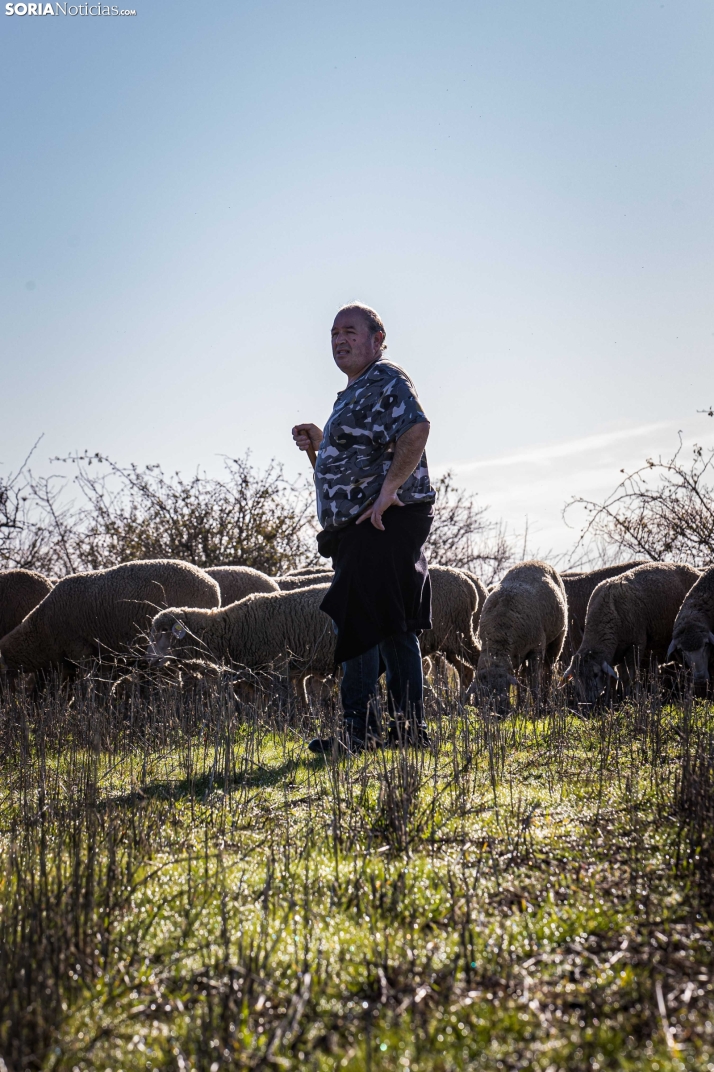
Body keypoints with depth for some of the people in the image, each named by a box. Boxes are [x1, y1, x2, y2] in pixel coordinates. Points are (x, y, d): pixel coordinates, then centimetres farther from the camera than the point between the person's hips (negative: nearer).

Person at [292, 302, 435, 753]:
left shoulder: (387, 381, -9)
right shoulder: (358, 391, 23)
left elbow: (416, 430, -27)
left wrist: (387, 491, -28)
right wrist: (320, 442, 18)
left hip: (382, 524, -11)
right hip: (361, 528, 11)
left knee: (357, 621, -14)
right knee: (394, 626, 12)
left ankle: (361, 727, -13)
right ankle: (411, 726, 17)